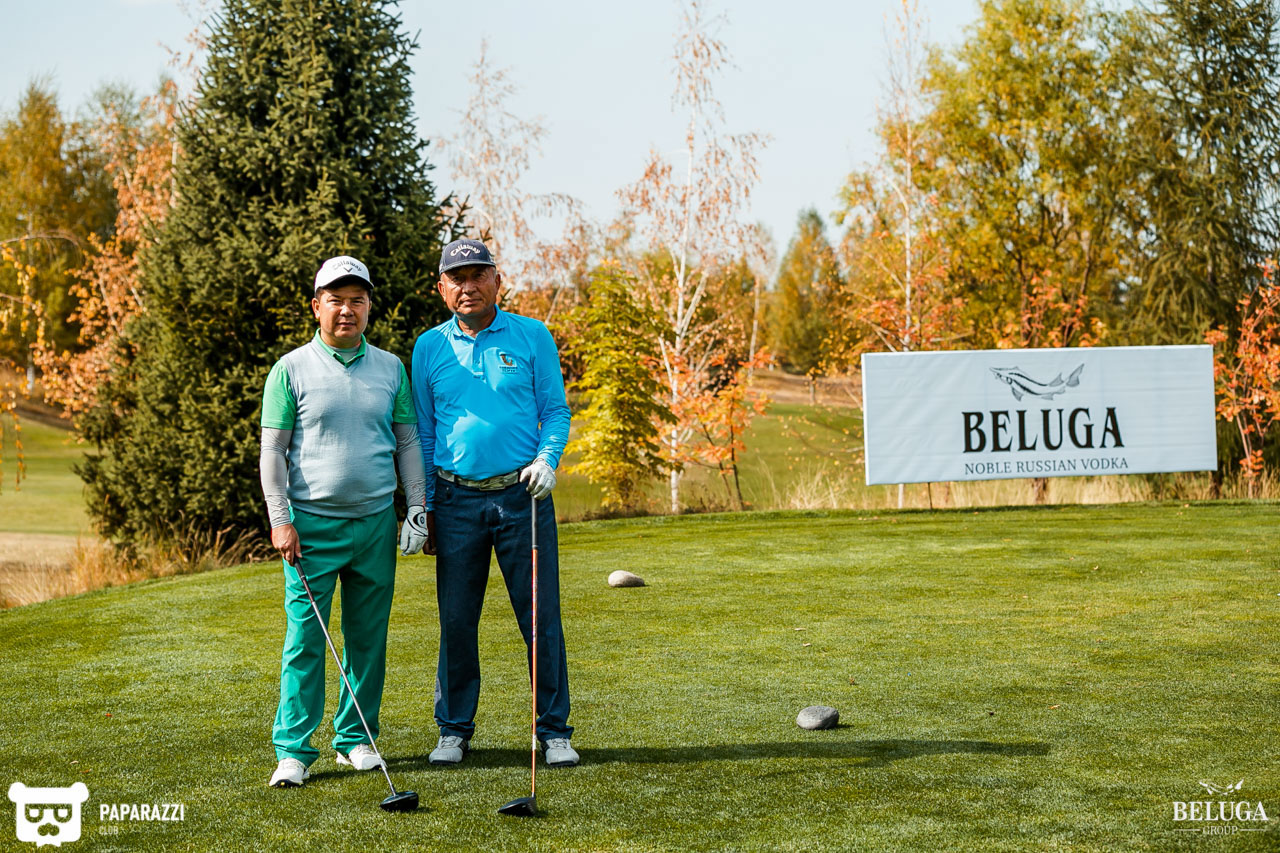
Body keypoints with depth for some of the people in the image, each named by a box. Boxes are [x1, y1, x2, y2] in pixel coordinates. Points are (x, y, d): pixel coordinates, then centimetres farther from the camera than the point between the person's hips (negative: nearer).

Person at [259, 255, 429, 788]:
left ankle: (356, 738, 18)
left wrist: (418, 509, 6)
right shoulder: (291, 370, 1)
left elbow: (408, 442, 14)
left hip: (376, 523, 3)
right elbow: (272, 449, 0)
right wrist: (279, 520, -8)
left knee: (368, 638, 7)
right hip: (312, 524, -3)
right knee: (305, 639, -4)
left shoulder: (390, 368, 10)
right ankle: (293, 751, -1)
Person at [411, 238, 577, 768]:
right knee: (456, 620, 4)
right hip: (457, 500, 1)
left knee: (541, 616, -2)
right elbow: (422, 431, 13)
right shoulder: (429, 348, 9)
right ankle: (454, 729, 15)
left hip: (521, 494, -1)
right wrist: (421, 503, 8)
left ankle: (554, 730, 7)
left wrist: (548, 458, -12)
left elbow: (555, 409, 7)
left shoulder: (532, 337, 5)